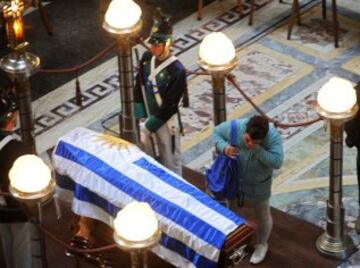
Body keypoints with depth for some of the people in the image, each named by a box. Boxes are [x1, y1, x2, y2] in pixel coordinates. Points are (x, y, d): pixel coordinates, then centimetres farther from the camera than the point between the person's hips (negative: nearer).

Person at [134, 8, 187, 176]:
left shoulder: (177, 71, -25)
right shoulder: (147, 58, -5)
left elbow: (169, 105, -22)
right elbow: (139, 88, 4)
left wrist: (150, 125, -17)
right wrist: (142, 118, -1)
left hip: (166, 123, -6)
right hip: (148, 119, 7)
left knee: (170, 163, 8)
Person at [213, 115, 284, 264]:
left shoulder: (273, 137, -33)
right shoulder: (235, 127, -28)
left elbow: (277, 162, -38)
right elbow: (216, 132, -11)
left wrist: (257, 149, -44)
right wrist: (224, 147, -30)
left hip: (258, 185, -2)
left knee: (262, 215, 20)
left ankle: (261, 245, 48)